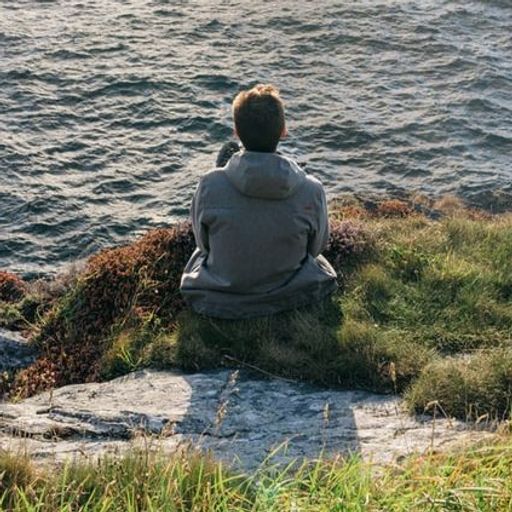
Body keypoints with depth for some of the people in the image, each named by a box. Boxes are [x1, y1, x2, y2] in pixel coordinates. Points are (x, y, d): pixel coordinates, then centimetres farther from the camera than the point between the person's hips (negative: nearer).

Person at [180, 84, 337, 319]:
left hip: (218, 302, 0)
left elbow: (204, 243, -5)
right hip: (291, 296, 0)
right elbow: (316, 246, -4)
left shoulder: (210, 185, -26)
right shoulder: (311, 190, -25)